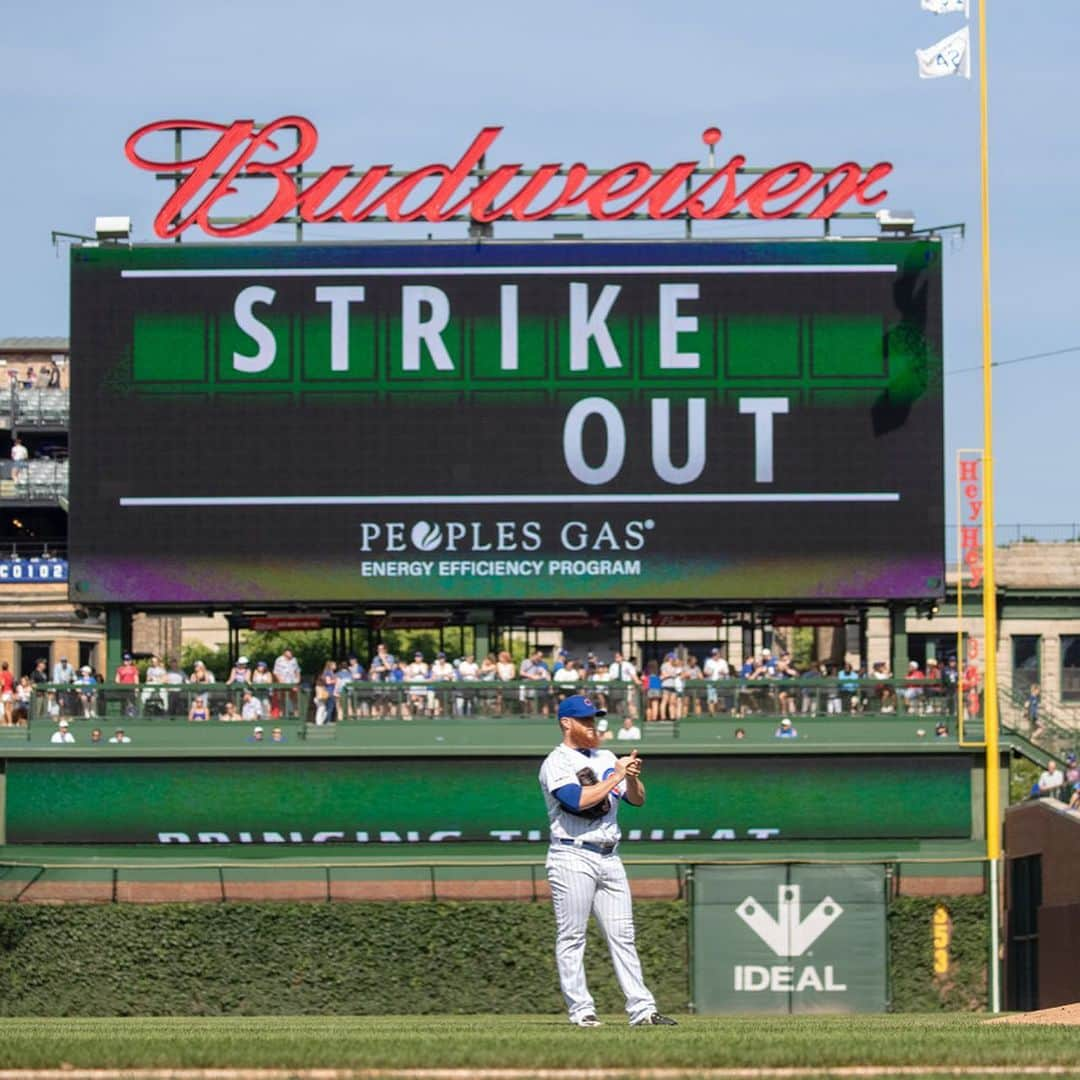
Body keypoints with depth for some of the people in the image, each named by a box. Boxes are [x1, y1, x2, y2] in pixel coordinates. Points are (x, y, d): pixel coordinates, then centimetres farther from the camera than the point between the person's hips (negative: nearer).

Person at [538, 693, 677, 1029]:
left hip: (609, 858, 7)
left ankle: (641, 1010, 0)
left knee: (623, 936, 3)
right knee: (571, 938, -4)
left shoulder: (606, 758, 17)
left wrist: (631, 776, -6)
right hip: (573, 859, -7)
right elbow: (579, 800, -21)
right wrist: (616, 777, -15)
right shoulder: (556, 763, -5)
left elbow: (637, 799, 14)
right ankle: (580, 1011, -3)